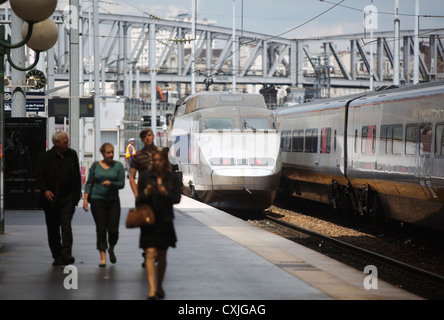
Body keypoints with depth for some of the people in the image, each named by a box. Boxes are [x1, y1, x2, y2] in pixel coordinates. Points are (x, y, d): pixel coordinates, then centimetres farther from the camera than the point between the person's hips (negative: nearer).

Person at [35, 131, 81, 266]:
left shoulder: (72, 155, 6)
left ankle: (66, 255, -21)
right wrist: (45, 190, -20)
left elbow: (77, 175, 13)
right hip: (51, 198, 0)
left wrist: (77, 193, 8)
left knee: (66, 224, -15)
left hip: (68, 198, 0)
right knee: (53, 229, 6)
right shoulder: (45, 157, -3)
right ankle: (57, 256, 17)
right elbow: (39, 176, -5)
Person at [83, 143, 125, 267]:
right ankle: (103, 257, 1)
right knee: (101, 229, -3)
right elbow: (89, 183, 8)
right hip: (97, 200, 0)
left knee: (113, 230, -3)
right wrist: (85, 198, -2)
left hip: (113, 201, 0)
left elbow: (122, 184, 1)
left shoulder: (118, 165, 4)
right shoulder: (95, 166, 5)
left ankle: (111, 250, 26)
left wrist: (111, 183, -18)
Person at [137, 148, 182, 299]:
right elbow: (139, 199, 2)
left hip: (165, 221, 1)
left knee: (162, 255, 11)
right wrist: (146, 192, -19)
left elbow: (177, 199, -3)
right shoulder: (145, 176, 1)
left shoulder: (173, 178, 3)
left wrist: (166, 193, -21)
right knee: (150, 253, -12)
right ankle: (152, 288, -17)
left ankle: (159, 286, 27)